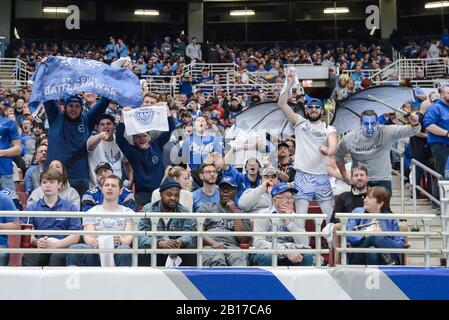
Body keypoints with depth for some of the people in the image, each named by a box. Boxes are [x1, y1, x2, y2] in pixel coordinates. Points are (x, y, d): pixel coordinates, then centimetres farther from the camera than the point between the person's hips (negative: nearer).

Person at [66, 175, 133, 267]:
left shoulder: (128, 212, 19)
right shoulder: (92, 212, 22)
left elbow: (129, 237, 3)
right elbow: (88, 236, 5)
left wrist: (121, 241, -24)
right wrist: (92, 241, -22)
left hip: (117, 252, -1)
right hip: (96, 251, 1)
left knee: (124, 249, -38)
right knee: (74, 248, -31)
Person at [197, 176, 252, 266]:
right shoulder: (206, 207, 25)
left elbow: (243, 240, 9)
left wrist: (235, 212, 8)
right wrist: (213, 243, -11)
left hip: (232, 246, 1)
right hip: (210, 246, -1)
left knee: (240, 258, -39)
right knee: (216, 262, -40)